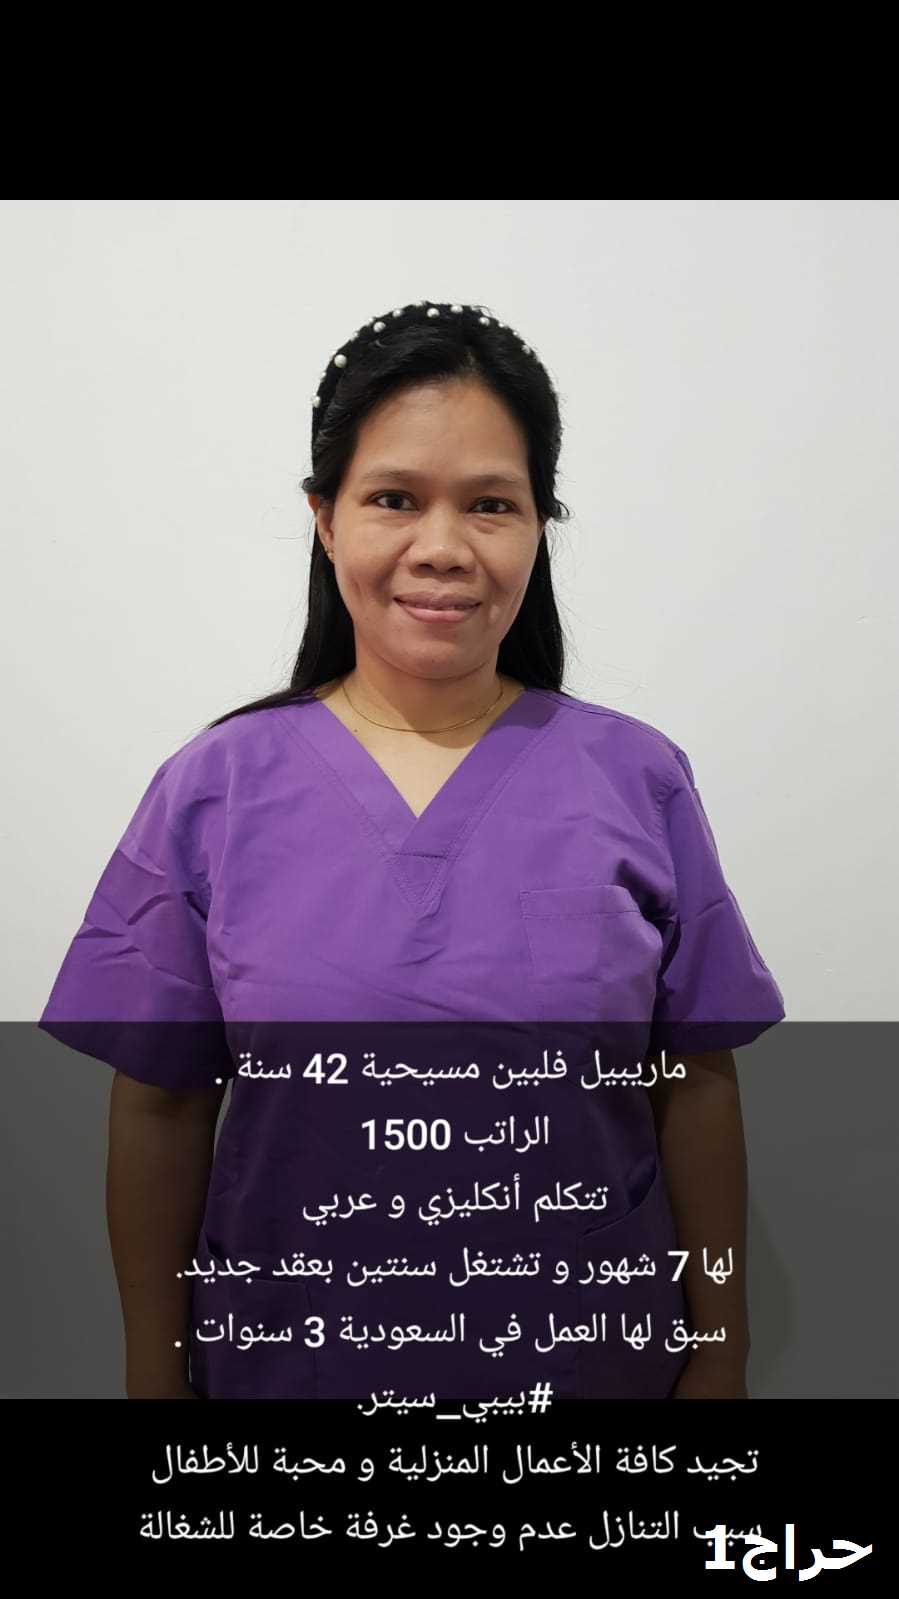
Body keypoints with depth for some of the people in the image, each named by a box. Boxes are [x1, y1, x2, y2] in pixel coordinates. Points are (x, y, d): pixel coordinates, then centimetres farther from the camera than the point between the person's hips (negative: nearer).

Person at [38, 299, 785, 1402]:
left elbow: (697, 1084, -2)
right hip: (288, 1357, 0)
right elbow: (158, 1107, -4)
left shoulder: (640, 780, -8)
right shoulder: (211, 791, -9)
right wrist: (155, 1372, 1)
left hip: (590, 1354, 1)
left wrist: (720, 1347, 2)